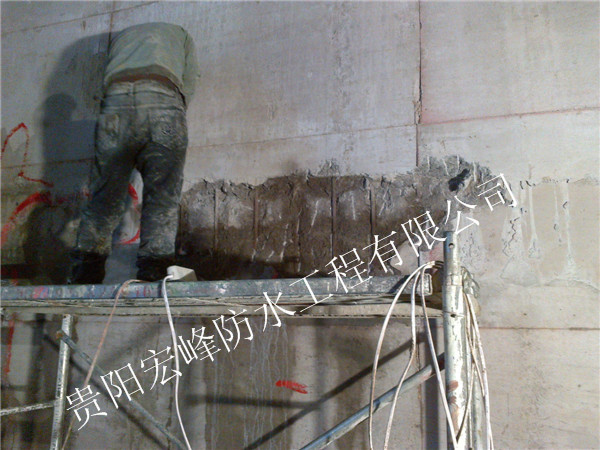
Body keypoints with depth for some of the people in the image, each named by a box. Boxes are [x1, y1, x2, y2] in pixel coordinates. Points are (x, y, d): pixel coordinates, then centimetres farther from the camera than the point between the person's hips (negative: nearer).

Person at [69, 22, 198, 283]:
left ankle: (83, 279, 3)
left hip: (115, 104, 2)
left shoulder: (120, 36, 39)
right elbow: (187, 88, 22)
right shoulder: (180, 34, 34)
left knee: (104, 200, 5)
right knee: (162, 201, -2)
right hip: (163, 103, -2)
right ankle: (153, 276, -9)